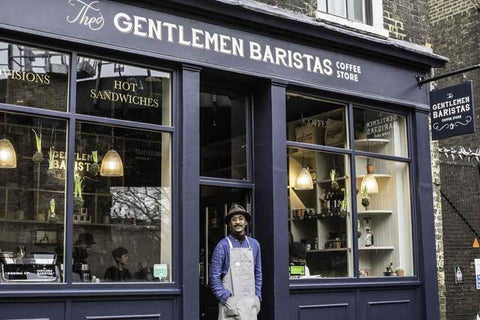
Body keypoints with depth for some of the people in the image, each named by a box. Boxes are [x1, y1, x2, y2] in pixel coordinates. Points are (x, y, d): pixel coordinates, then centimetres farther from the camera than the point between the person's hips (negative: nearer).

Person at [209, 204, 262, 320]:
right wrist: (226, 300, -10)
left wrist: (257, 297, 9)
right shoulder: (222, 246, -4)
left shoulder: (254, 244, 11)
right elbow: (214, 276, -5)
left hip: (251, 304, 4)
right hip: (231, 304, -4)